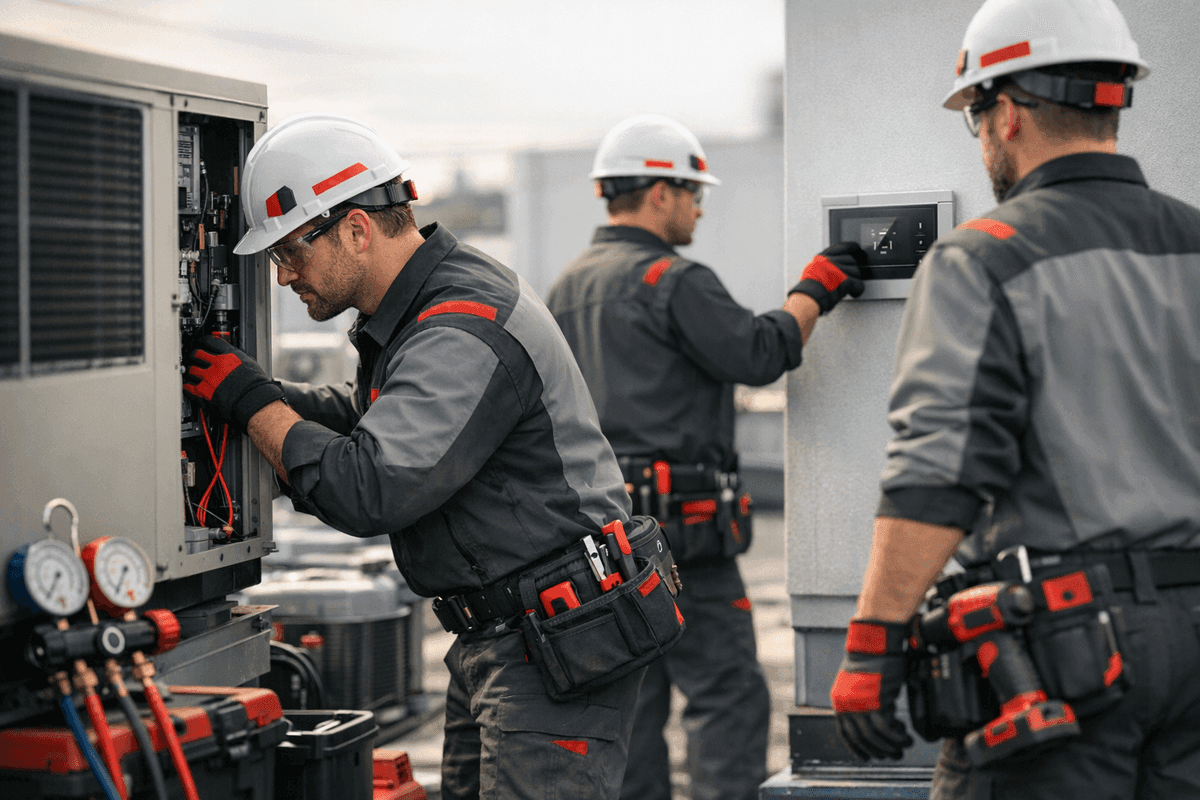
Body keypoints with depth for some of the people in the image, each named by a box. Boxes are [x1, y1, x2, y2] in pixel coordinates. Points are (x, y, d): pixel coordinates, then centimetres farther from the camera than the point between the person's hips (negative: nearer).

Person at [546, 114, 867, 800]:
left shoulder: (567, 288, 16)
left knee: (629, 697, 11)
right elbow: (759, 354, -14)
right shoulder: (672, 281, -12)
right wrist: (815, 291, -1)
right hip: (674, 520, -9)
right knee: (728, 694, -5)